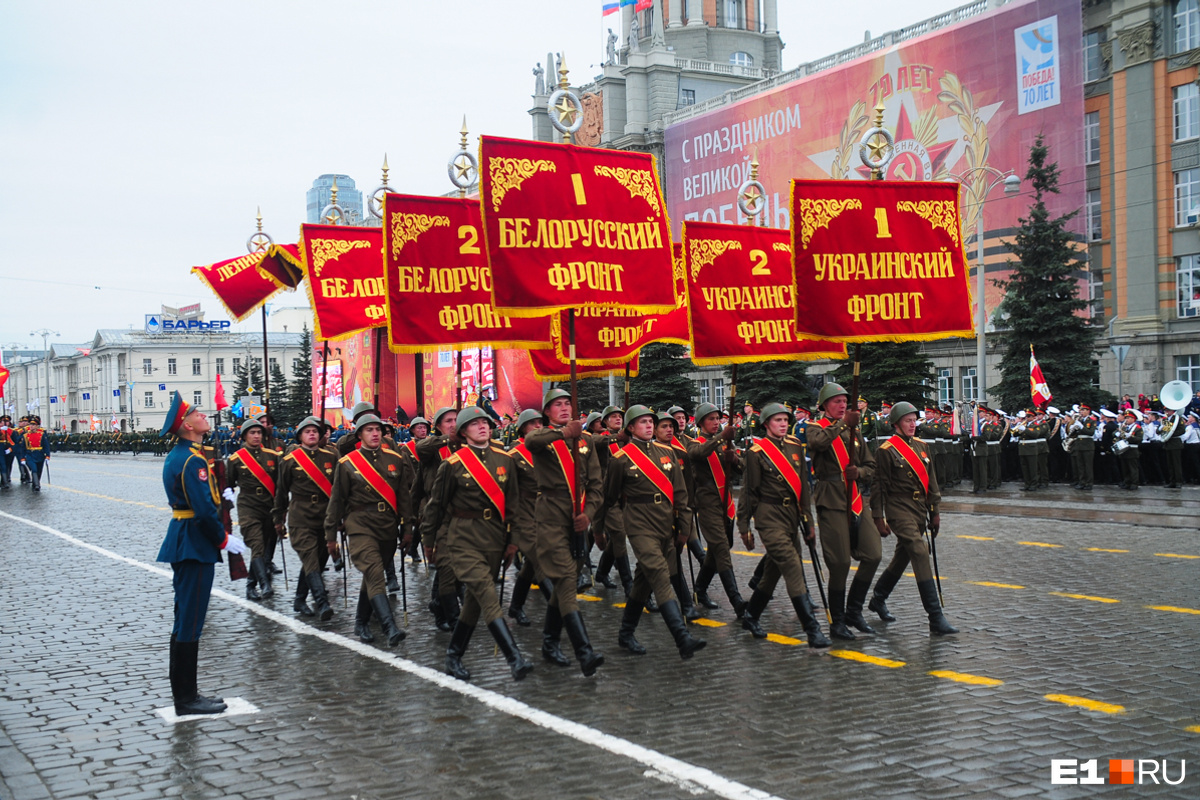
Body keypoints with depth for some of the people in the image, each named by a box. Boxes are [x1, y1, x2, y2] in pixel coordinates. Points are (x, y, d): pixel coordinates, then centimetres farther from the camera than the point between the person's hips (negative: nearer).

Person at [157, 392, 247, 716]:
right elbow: (204, 509, -22)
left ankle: (183, 692, 24)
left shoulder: (177, 456, 13)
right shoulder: (192, 460, -18)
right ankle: (186, 698, 1)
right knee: (190, 622, -5)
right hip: (195, 544, -11)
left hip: (182, 540, 11)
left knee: (185, 619, 15)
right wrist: (224, 540, -12)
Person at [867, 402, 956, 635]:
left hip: (919, 510, 7)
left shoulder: (921, 446, 12)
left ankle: (878, 598, 38)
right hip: (899, 509, -7)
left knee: (902, 557, 16)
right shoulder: (886, 450, -8)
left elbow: (931, 479, 17)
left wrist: (935, 510, 16)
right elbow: (878, 485, -7)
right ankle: (935, 618, -18)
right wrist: (878, 518, -8)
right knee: (920, 555, -16)